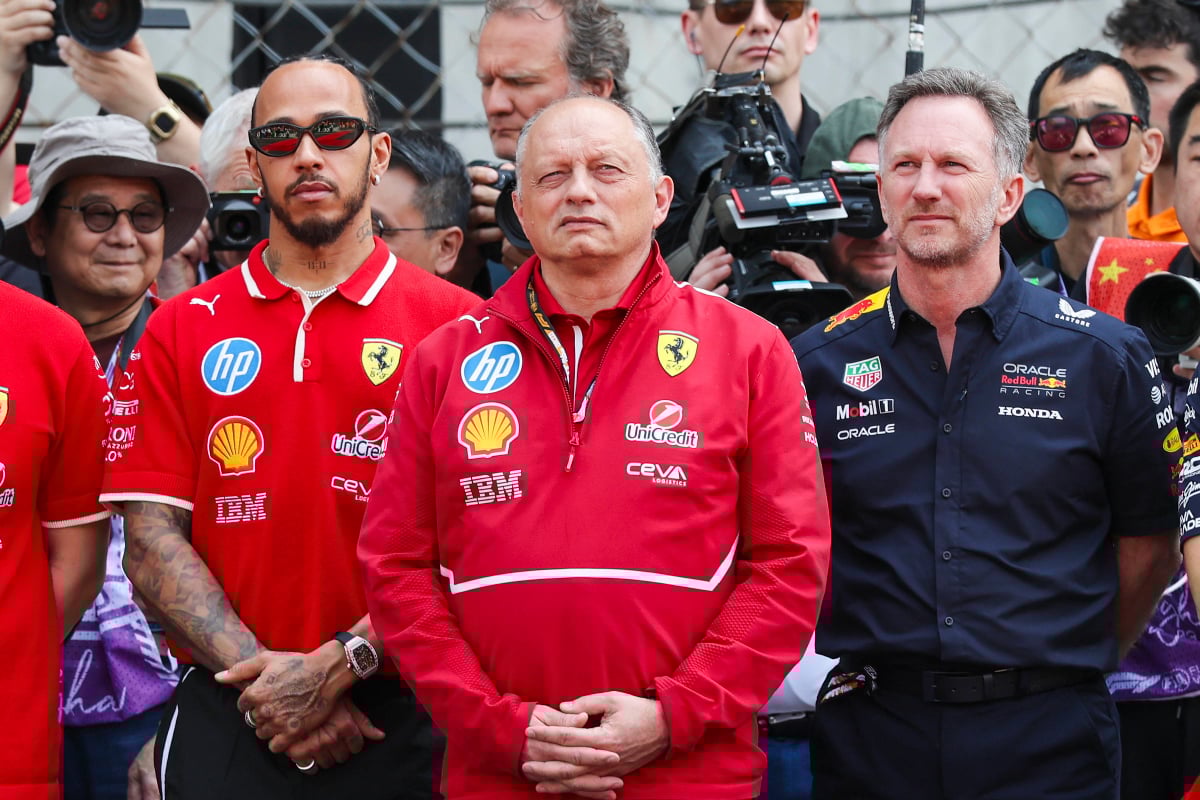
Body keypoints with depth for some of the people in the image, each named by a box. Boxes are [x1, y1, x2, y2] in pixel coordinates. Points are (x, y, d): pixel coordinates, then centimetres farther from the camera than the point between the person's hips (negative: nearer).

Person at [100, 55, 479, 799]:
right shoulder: (181, 329, 8)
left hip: (401, 718, -1)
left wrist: (337, 667, -15)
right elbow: (152, 538, 1)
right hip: (225, 721, 1)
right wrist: (260, 675, -11)